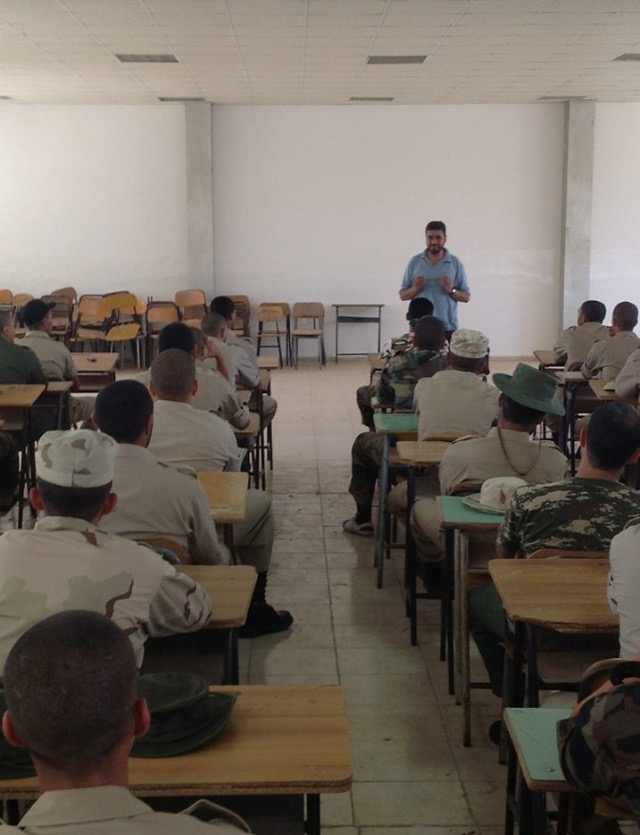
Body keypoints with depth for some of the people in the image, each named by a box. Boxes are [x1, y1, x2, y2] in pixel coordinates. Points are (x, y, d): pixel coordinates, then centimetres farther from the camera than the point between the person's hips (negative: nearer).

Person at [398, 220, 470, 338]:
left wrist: (452, 290, -13)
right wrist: (415, 289, -11)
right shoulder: (415, 262, 8)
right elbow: (403, 295, 10)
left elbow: (466, 296, 7)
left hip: (447, 328, 0)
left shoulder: (455, 263, 6)